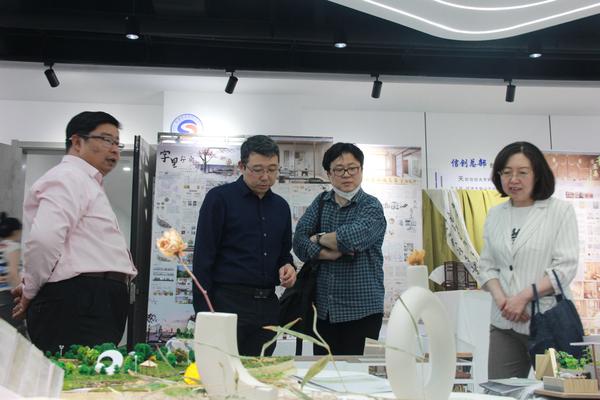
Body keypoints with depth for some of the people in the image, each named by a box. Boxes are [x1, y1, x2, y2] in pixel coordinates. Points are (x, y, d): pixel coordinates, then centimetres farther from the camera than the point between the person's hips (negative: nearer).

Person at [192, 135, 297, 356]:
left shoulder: (281, 206, 13)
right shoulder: (219, 198, -4)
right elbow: (203, 259, -7)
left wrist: (287, 266, 0)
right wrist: (203, 313, -11)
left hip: (268, 305, 5)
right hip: (229, 302, -5)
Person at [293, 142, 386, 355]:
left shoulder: (371, 207, -3)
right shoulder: (321, 202, 11)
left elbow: (351, 238, -22)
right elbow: (299, 241, -1)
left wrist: (318, 239, -5)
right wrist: (329, 254, -16)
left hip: (362, 309, -4)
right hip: (324, 308, 4)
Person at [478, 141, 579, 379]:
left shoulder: (561, 211, -2)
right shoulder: (495, 215, 10)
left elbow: (565, 267, -8)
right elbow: (487, 265, 11)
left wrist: (524, 296, -15)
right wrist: (500, 298, -7)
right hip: (504, 323, 4)